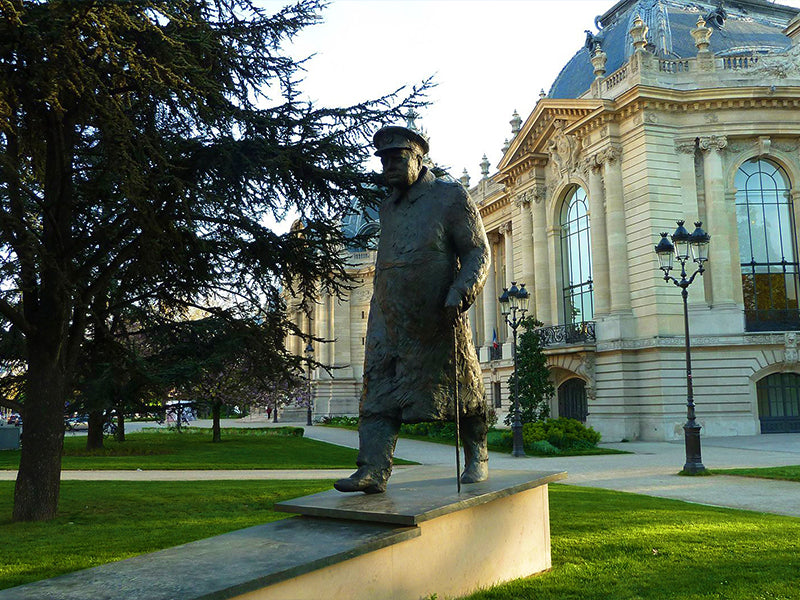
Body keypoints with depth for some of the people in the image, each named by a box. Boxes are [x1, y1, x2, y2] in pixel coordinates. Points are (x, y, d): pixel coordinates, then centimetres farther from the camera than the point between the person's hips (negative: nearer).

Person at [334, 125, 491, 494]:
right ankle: (373, 471, -9)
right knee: (378, 395, -7)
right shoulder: (388, 208, 18)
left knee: (462, 390, 7)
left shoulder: (450, 197, 0)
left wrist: (460, 293, -21)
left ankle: (477, 457, 26)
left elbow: (478, 252, -5)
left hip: (438, 322, -5)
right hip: (388, 321, 5)